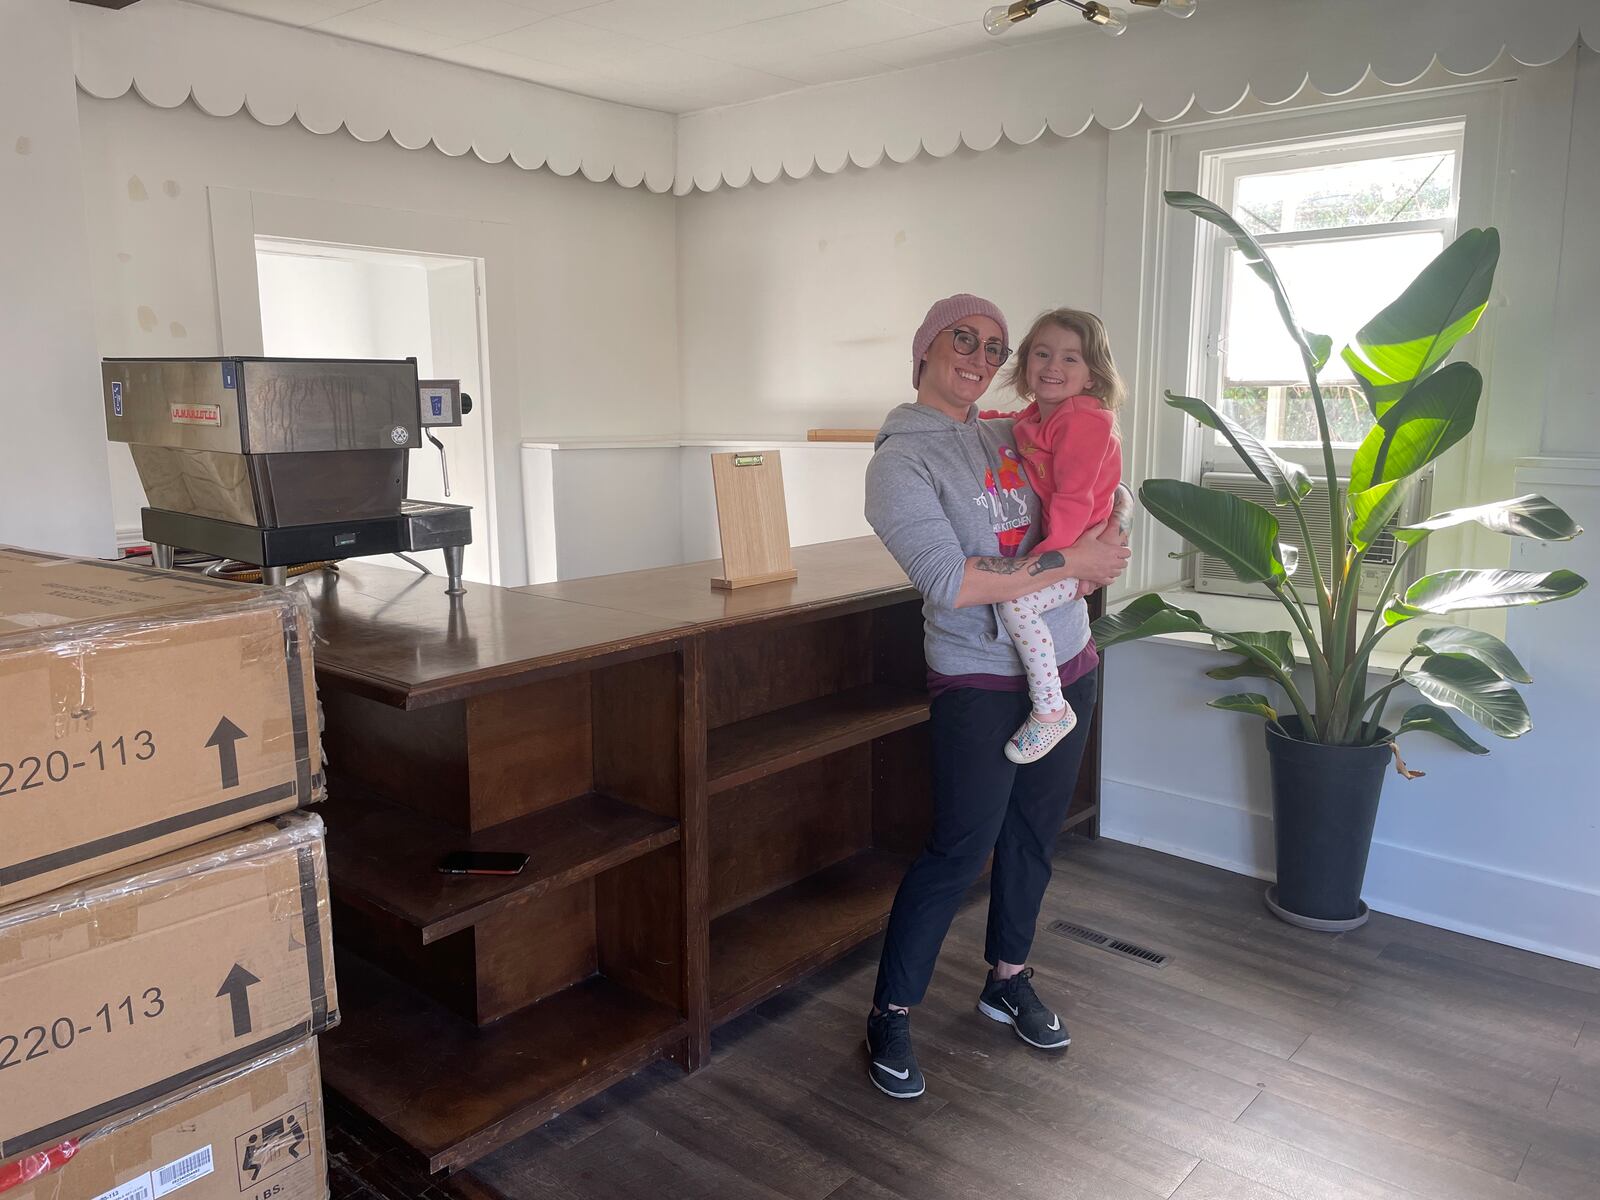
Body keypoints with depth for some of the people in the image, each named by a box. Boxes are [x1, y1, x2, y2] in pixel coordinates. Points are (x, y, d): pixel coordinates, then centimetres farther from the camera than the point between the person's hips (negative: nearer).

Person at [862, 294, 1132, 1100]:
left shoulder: (1008, 435, 9)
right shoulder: (901, 461, -11)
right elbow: (951, 581, -23)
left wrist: (1113, 529, -2)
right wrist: (1072, 561, -19)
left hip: (1067, 666, 7)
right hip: (981, 682, -6)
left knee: (1033, 834, 16)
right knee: (959, 851, -2)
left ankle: (1008, 980, 37)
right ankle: (889, 1017, 15)